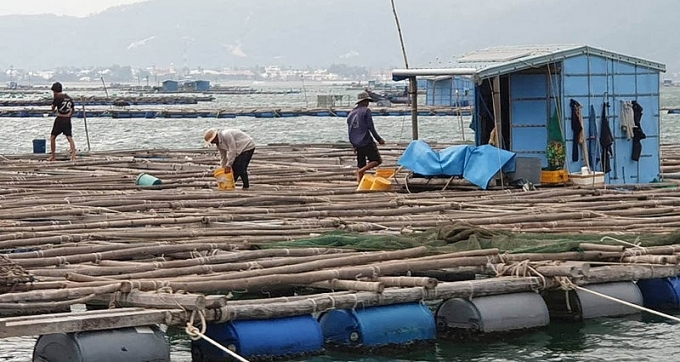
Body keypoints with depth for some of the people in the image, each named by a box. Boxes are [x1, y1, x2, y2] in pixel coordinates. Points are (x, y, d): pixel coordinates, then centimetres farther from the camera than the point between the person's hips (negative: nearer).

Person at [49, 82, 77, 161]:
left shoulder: (57, 98, -10)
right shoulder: (69, 98, 9)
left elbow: (53, 109, -1)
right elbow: (73, 109, 19)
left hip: (59, 119, -5)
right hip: (67, 120, 5)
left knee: (52, 137, 9)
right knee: (70, 138, -1)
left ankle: (53, 156, 12)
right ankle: (73, 156, -14)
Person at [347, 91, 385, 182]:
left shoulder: (350, 114, 16)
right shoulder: (366, 110, -5)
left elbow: (349, 131, 18)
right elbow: (371, 127, -11)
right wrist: (379, 139, -4)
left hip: (357, 144, 7)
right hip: (367, 142, -7)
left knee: (361, 165, 12)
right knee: (377, 160, 1)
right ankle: (361, 171, -17)